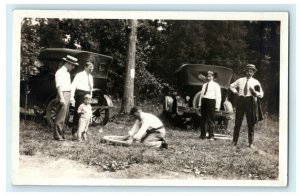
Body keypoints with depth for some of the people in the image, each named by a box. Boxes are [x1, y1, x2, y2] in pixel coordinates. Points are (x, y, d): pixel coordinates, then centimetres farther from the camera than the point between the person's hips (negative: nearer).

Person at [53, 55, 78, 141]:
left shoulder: (67, 72, 19)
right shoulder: (60, 72, -10)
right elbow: (59, 86, -18)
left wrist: (70, 97, 19)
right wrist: (61, 98, -25)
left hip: (68, 95, 9)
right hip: (63, 94, -9)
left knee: (64, 115, 11)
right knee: (60, 116, -9)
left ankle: (61, 134, 16)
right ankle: (57, 135, -6)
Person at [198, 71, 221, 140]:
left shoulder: (215, 85, 0)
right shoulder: (204, 85, 19)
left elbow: (218, 96, -4)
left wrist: (217, 106, -11)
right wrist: (200, 104, 13)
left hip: (211, 102, -6)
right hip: (204, 101, 6)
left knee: (211, 120, -4)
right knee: (203, 119, 6)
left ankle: (211, 136, 3)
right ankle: (203, 135, 13)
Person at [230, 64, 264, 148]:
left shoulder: (255, 82, 3)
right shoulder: (240, 80, 9)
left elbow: (261, 95, 2)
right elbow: (231, 86, 26)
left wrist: (254, 91, -16)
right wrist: (236, 92, 9)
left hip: (250, 101, -2)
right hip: (240, 100, 2)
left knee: (251, 122, 1)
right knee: (238, 121, 4)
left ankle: (251, 143, 7)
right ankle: (234, 141, 12)